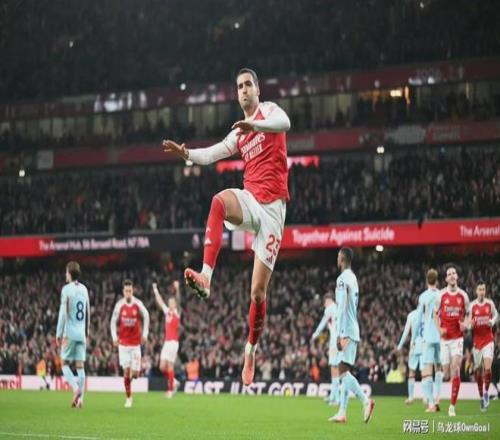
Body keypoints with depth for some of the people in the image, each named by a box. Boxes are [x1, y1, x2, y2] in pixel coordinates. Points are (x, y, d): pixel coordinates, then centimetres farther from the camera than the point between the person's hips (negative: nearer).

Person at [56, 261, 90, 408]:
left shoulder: (67, 289, -7)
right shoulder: (84, 289, 11)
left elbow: (63, 313, -11)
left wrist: (59, 334, -7)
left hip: (69, 333, -5)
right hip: (82, 334, 5)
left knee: (65, 364, 4)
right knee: (80, 366, 5)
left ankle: (76, 388, -17)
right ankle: (80, 397, 0)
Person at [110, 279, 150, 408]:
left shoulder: (138, 304, -4)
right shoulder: (119, 305, -4)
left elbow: (146, 317, 11)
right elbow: (113, 322, 5)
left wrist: (145, 334, 5)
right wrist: (114, 337, -7)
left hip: (136, 343, 0)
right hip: (123, 343, 0)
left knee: (135, 374, -4)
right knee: (126, 370, -8)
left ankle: (131, 375, 33)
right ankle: (128, 397, 4)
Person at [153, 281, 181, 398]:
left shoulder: (176, 312, -2)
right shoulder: (167, 311, 14)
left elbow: (178, 301, -18)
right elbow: (160, 301, 25)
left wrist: (177, 289, -32)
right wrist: (155, 290, 27)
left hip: (173, 342, -6)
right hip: (166, 341, 6)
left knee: (169, 366, -7)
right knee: (162, 367, 2)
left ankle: (170, 389, -3)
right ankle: (173, 381, 22)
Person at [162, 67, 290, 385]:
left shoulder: (269, 110, 3)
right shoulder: (239, 134, 21)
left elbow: (285, 123, -21)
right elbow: (210, 155, 16)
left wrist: (254, 125, -41)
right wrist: (185, 153, -6)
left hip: (273, 207, -4)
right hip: (250, 200, 4)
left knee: (258, 291, -3)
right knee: (219, 201, -35)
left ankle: (252, 349, 16)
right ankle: (206, 277, -46)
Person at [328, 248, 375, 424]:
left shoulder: (343, 279, -11)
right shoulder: (353, 278, 18)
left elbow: (342, 308, -17)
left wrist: (339, 334, -17)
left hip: (347, 332, -9)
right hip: (353, 331, 9)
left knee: (343, 370, -13)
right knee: (344, 371, 7)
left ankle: (366, 401, -23)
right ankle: (342, 413, 5)